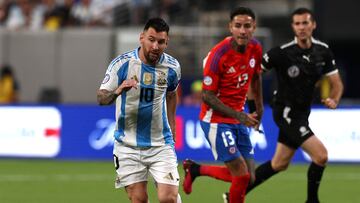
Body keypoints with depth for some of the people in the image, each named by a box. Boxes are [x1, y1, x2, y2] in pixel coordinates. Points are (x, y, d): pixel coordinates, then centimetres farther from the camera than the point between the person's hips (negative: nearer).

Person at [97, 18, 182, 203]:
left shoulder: (172, 67, -2)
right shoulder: (122, 63, -11)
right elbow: (101, 98, -15)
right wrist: (117, 91, -36)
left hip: (161, 144, 1)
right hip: (128, 145, -1)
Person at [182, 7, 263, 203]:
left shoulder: (255, 49, -3)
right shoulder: (218, 55, -22)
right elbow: (207, 96, -18)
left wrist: (259, 108, 19)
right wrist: (239, 115, -24)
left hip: (238, 119, 7)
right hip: (216, 119, -7)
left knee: (248, 177, 7)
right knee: (242, 176, -13)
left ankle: (195, 169, 27)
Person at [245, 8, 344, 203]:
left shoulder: (323, 51, -1)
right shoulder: (282, 52, -18)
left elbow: (336, 83, 6)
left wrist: (333, 101, -15)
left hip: (302, 112, 7)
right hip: (286, 112, -7)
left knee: (279, 164, 15)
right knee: (321, 155, -16)